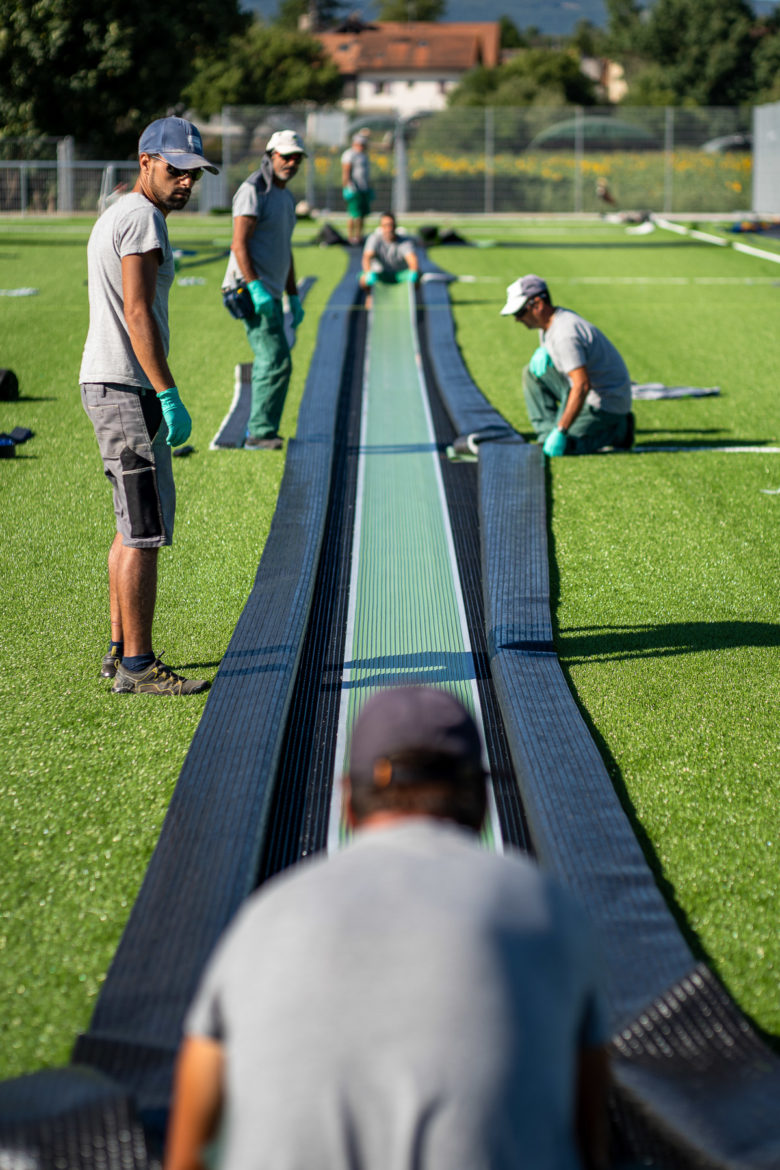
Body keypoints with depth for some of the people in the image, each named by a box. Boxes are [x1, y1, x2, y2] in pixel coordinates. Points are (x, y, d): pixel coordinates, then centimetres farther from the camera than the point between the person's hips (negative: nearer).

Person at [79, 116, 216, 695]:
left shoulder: (115, 215, 19)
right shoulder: (142, 219, -13)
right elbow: (137, 314, -21)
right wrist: (169, 397, -24)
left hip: (105, 384, 11)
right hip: (127, 388, -11)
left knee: (137, 525, 17)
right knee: (145, 530, -8)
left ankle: (121, 652, 22)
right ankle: (136, 667, -7)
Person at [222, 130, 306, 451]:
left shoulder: (285, 197, 19)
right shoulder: (253, 191, -10)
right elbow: (239, 244, -19)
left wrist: (293, 297, 22)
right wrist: (256, 288, -27)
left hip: (270, 293, 10)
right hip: (251, 291, -10)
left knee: (269, 363, 11)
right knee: (276, 361, -15)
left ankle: (259, 431, 18)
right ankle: (261, 432, -14)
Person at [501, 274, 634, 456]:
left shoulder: (564, 334, -27)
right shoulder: (548, 322, 5)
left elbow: (581, 386, -34)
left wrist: (560, 432, -33)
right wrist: (542, 352, 0)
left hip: (607, 403, -10)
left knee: (558, 447, -18)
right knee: (532, 372, 8)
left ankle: (618, 431, -2)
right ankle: (547, 434, 5)